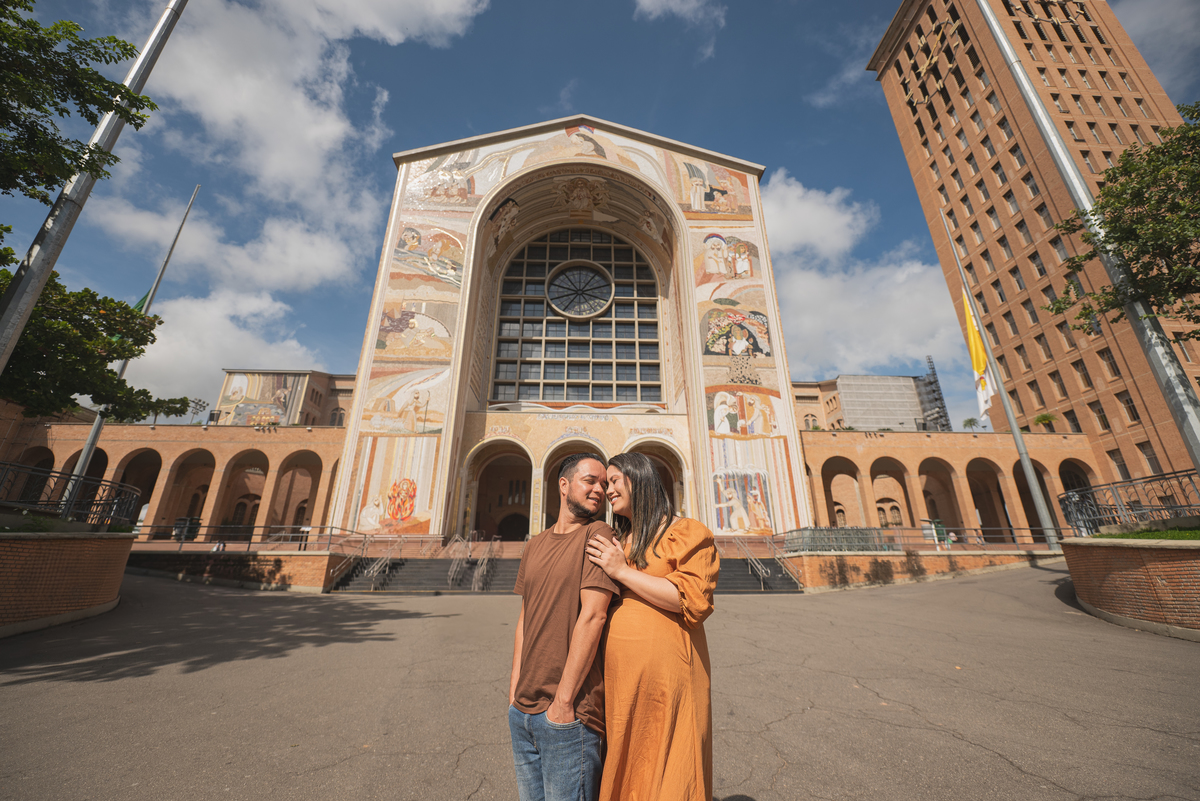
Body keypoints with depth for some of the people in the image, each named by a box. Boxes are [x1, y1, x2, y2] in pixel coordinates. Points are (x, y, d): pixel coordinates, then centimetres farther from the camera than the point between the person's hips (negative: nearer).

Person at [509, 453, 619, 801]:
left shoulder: (598, 535, -13)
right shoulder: (535, 545, 7)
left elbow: (592, 616, -18)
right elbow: (525, 619, 11)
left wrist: (562, 701, -16)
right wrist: (514, 693, 9)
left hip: (568, 713, -6)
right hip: (522, 712, 6)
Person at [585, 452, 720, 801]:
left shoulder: (687, 533, -5)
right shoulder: (616, 542, 14)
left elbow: (694, 600, -18)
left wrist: (622, 571, -16)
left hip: (666, 677, -5)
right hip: (619, 678, 6)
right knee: (623, 773, 16)